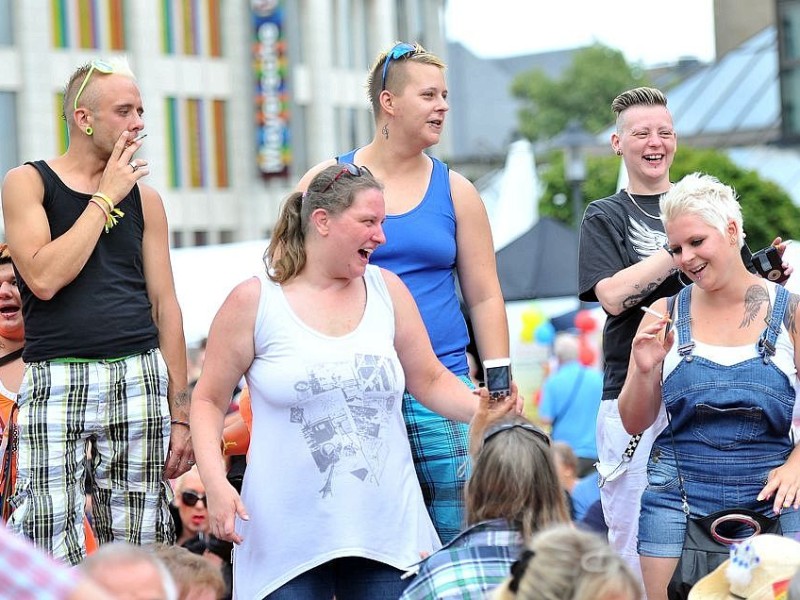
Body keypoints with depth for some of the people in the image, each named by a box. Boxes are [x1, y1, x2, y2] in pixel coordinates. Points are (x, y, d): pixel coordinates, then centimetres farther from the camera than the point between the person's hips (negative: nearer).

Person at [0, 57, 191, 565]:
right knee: (49, 546, -11)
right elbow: (44, 278, -13)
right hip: (57, 382, -3)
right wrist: (105, 199, -6)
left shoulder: (144, 197, 12)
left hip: (139, 378, 3)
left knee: (137, 547, 3)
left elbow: (165, 305, 13)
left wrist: (181, 415, 9)